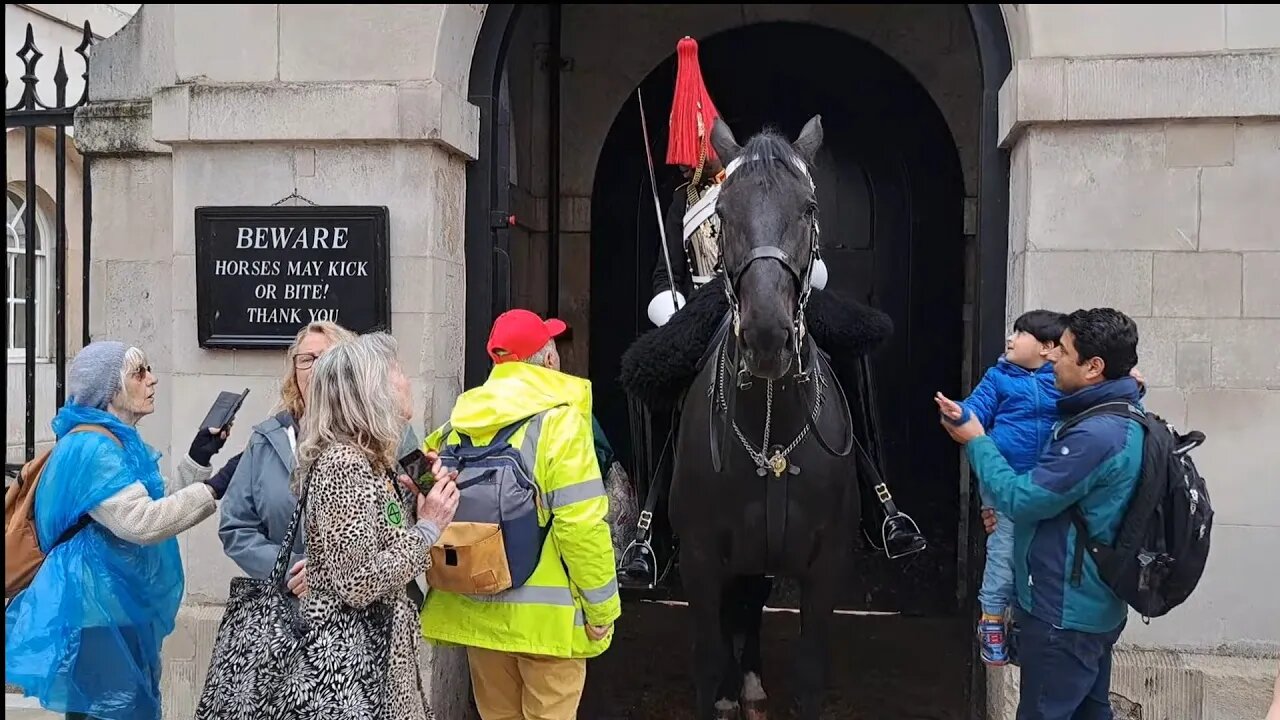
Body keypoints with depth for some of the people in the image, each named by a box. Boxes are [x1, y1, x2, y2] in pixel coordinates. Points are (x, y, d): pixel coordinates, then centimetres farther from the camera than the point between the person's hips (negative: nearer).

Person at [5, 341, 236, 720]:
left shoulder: (120, 442, 13)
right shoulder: (91, 446, -19)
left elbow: (157, 504, 18)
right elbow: (140, 523, -28)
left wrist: (198, 459, 8)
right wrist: (212, 490, -25)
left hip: (122, 607, 11)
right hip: (98, 613, -11)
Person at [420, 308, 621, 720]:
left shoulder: (462, 422, 4)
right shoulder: (558, 418, -13)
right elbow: (581, 523, -17)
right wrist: (601, 607, -10)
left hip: (476, 608, 5)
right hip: (545, 613, -5)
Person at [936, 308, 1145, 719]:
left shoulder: (1097, 434, -27)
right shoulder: (1122, 418, 7)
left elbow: (1019, 499, -22)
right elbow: (1052, 490, 18)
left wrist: (976, 442, -9)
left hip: (1064, 613, -10)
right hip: (1092, 607, 10)